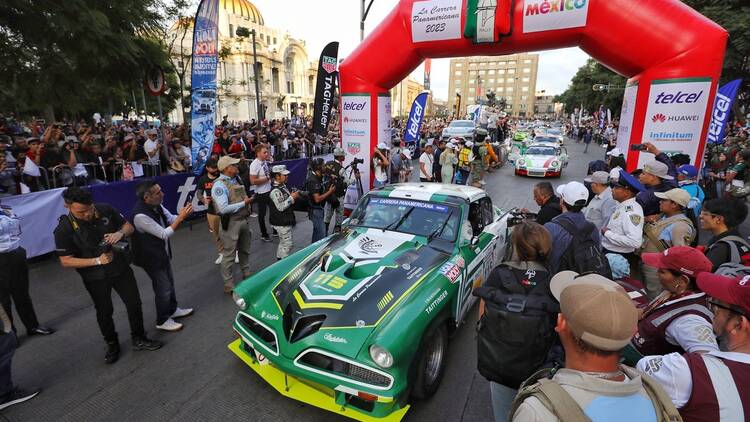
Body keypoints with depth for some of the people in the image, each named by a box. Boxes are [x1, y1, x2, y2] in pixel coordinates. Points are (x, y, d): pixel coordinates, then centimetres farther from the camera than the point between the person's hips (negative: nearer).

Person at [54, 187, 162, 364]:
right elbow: (66, 261, -15)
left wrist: (120, 233, -24)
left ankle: (139, 339, 31)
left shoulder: (105, 210, -14)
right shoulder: (64, 229, -19)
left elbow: (128, 226, -1)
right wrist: (98, 260, -25)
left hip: (121, 268, 2)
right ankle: (112, 345, 38)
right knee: (104, 311, 16)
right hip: (95, 277, -2)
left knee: (134, 303, 10)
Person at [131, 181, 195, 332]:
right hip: (151, 258, -8)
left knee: (169, 282, 23)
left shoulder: (156, 206, -8)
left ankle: (173, 310, 43)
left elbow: (172, 219, 3)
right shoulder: (140, 216, -33)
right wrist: (181, 217, -27)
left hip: (163, 253, 8)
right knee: (163, 288, 6)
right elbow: (165, 234, -28)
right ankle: (162, 321, 26)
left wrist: (183, 214, -16)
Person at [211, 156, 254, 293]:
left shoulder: (236, 179, 6)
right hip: (230, 223, -8)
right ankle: (229, 285, 18)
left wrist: (248, 199, 2)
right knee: (229, 255, 3)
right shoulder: (219, 185, -18)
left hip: (243, 220, 8)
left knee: (245, 251, 24)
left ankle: (247, 274, 44)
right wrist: (243, 203, -20)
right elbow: (223, 209, -26)